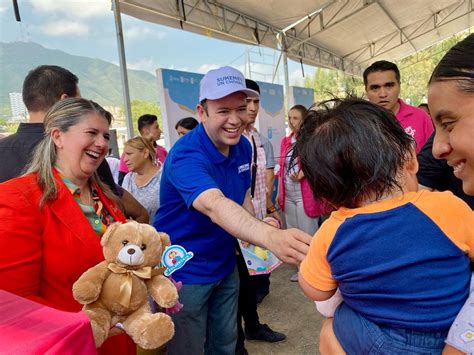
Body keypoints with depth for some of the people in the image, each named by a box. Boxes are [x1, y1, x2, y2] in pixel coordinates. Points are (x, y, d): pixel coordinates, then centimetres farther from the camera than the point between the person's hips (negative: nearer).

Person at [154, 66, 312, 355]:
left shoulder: (243, 147, -4)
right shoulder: (186, 156, -29)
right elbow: (215, 206, -48)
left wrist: (259, 226, -8)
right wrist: (272, 238, -65)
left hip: (225, 266, 7)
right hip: (184, 273, -6)